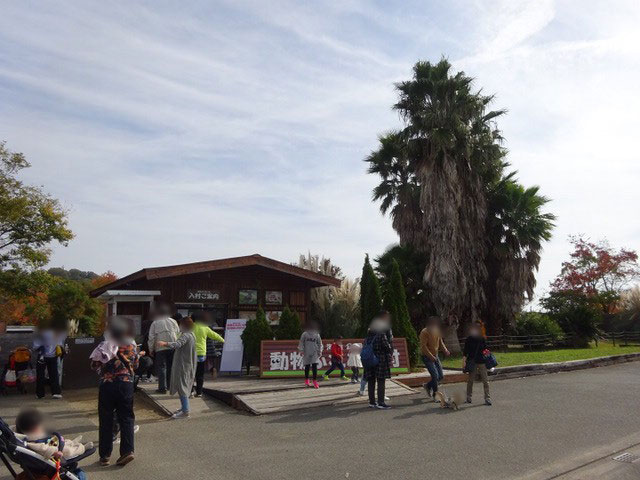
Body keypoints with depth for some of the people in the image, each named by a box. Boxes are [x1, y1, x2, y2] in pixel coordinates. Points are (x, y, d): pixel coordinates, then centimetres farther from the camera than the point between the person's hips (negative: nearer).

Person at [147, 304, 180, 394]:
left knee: (161, 367, 1)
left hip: (160, 348, -3)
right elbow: (178, 334, 11)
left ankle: (162, 387, -4)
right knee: (171, 367, 14)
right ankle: (170, 385, 22)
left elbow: (151, 338, -1)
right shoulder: (173, 321, 9)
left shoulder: (155, 323, 1)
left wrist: (151, 349, 7)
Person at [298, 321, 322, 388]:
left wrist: (320, 351, 4)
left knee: (314, 366, -9)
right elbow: (301, 343, 2)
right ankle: (306, 380, 24)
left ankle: (315, 381, -6)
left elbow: (319, 343, 9)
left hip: (314, 353, 1)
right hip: (307, 353, -1)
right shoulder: (304, 334, 2)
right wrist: (302, 351, -4)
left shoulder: (317, 335, 5)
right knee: (307, 366, 8)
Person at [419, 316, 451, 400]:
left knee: (441, 376, 8)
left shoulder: (437, 331, 7)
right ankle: (435, 395, -1)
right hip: (427, 357, -8)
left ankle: (428, 386, 29)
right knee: (435, 375, -14)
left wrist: (445, 350, -3)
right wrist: (431, 356, -26)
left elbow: (440, 342, 16)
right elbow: (423, 346, -20)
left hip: (435, 356, 8)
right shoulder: (424, 332, -17)